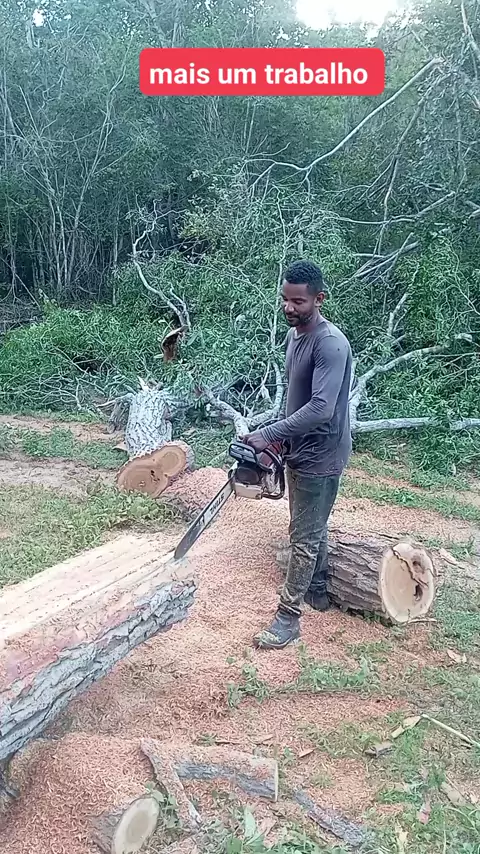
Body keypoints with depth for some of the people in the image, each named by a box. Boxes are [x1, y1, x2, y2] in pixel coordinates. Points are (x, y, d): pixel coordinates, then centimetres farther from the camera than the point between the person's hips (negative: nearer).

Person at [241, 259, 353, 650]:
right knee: (311, 527, 22)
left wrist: (268, 435, -30)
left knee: (305, 536, 0)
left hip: (320, 456, -9)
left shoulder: (331, 343, -24)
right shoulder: (294, 334, 6)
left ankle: (288, 617, 11)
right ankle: (317, 591, 40)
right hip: (299, 450, 9)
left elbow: (320, 408, -32)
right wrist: (283, 440, 12)